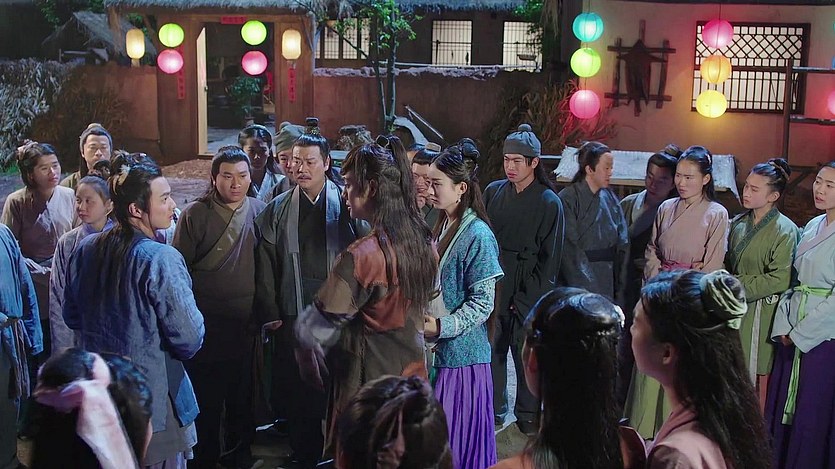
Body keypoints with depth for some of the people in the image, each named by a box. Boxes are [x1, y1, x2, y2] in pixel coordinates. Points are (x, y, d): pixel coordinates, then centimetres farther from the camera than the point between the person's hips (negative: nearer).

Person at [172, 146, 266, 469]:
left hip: (247, 325, 3)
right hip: (206, 327, -3)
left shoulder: (259, 211, 2)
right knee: (206, 399, 6)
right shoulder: (195, 215, -8)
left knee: (243, 397, 16)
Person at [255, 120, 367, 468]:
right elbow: (266, 265, 6)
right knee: (298, 396, 8)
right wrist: (270, 314, 0)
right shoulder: (278, 209, 8)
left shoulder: (347, 205, 0)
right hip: (293, 318, 2)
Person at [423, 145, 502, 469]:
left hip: (462, 355, -7)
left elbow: (483, 303, -17)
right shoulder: (442, 227, 8)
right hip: (436, 352, 7)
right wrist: (425, 321, 3)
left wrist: (442, 327, -24)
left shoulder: (477, 235, -15)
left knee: (459, 440, 3)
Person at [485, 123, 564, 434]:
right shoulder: (493, 192, 6)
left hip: (528, 291, -3)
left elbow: (549, 257, -4)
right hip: (493, 284, 3)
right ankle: (494, 411, 19)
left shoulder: (549, 202, -4)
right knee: (492, 348, 5)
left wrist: (528, 297, -7)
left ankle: (528, 414, 19)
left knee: (526, 352, 4)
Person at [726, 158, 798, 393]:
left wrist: (737, 286, -13)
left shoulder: (785, 230, -10)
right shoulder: (738, 223, 8)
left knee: (760, 373, 2)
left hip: (761, 311, -5)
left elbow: (779, 279, -16)